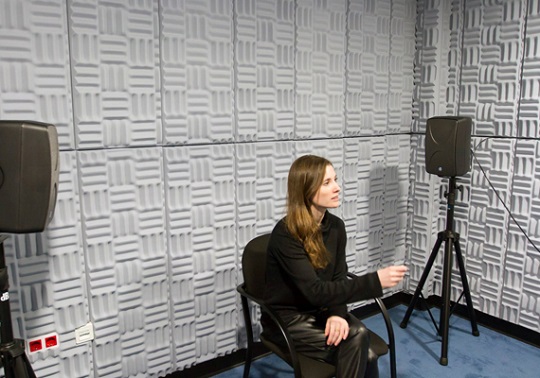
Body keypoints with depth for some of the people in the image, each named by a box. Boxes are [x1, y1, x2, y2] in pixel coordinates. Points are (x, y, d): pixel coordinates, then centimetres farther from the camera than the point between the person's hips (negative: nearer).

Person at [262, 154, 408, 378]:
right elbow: (315, 291, -29)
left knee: (359, 342, -22)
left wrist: (337, 313, -22)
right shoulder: (285, 235, -23)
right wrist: (375, 281, -35)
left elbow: (338, 279, -2)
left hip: (320, 310, 5)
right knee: (364, 356, -21)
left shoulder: (336, 226, -3)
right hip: (286, 318, -5)